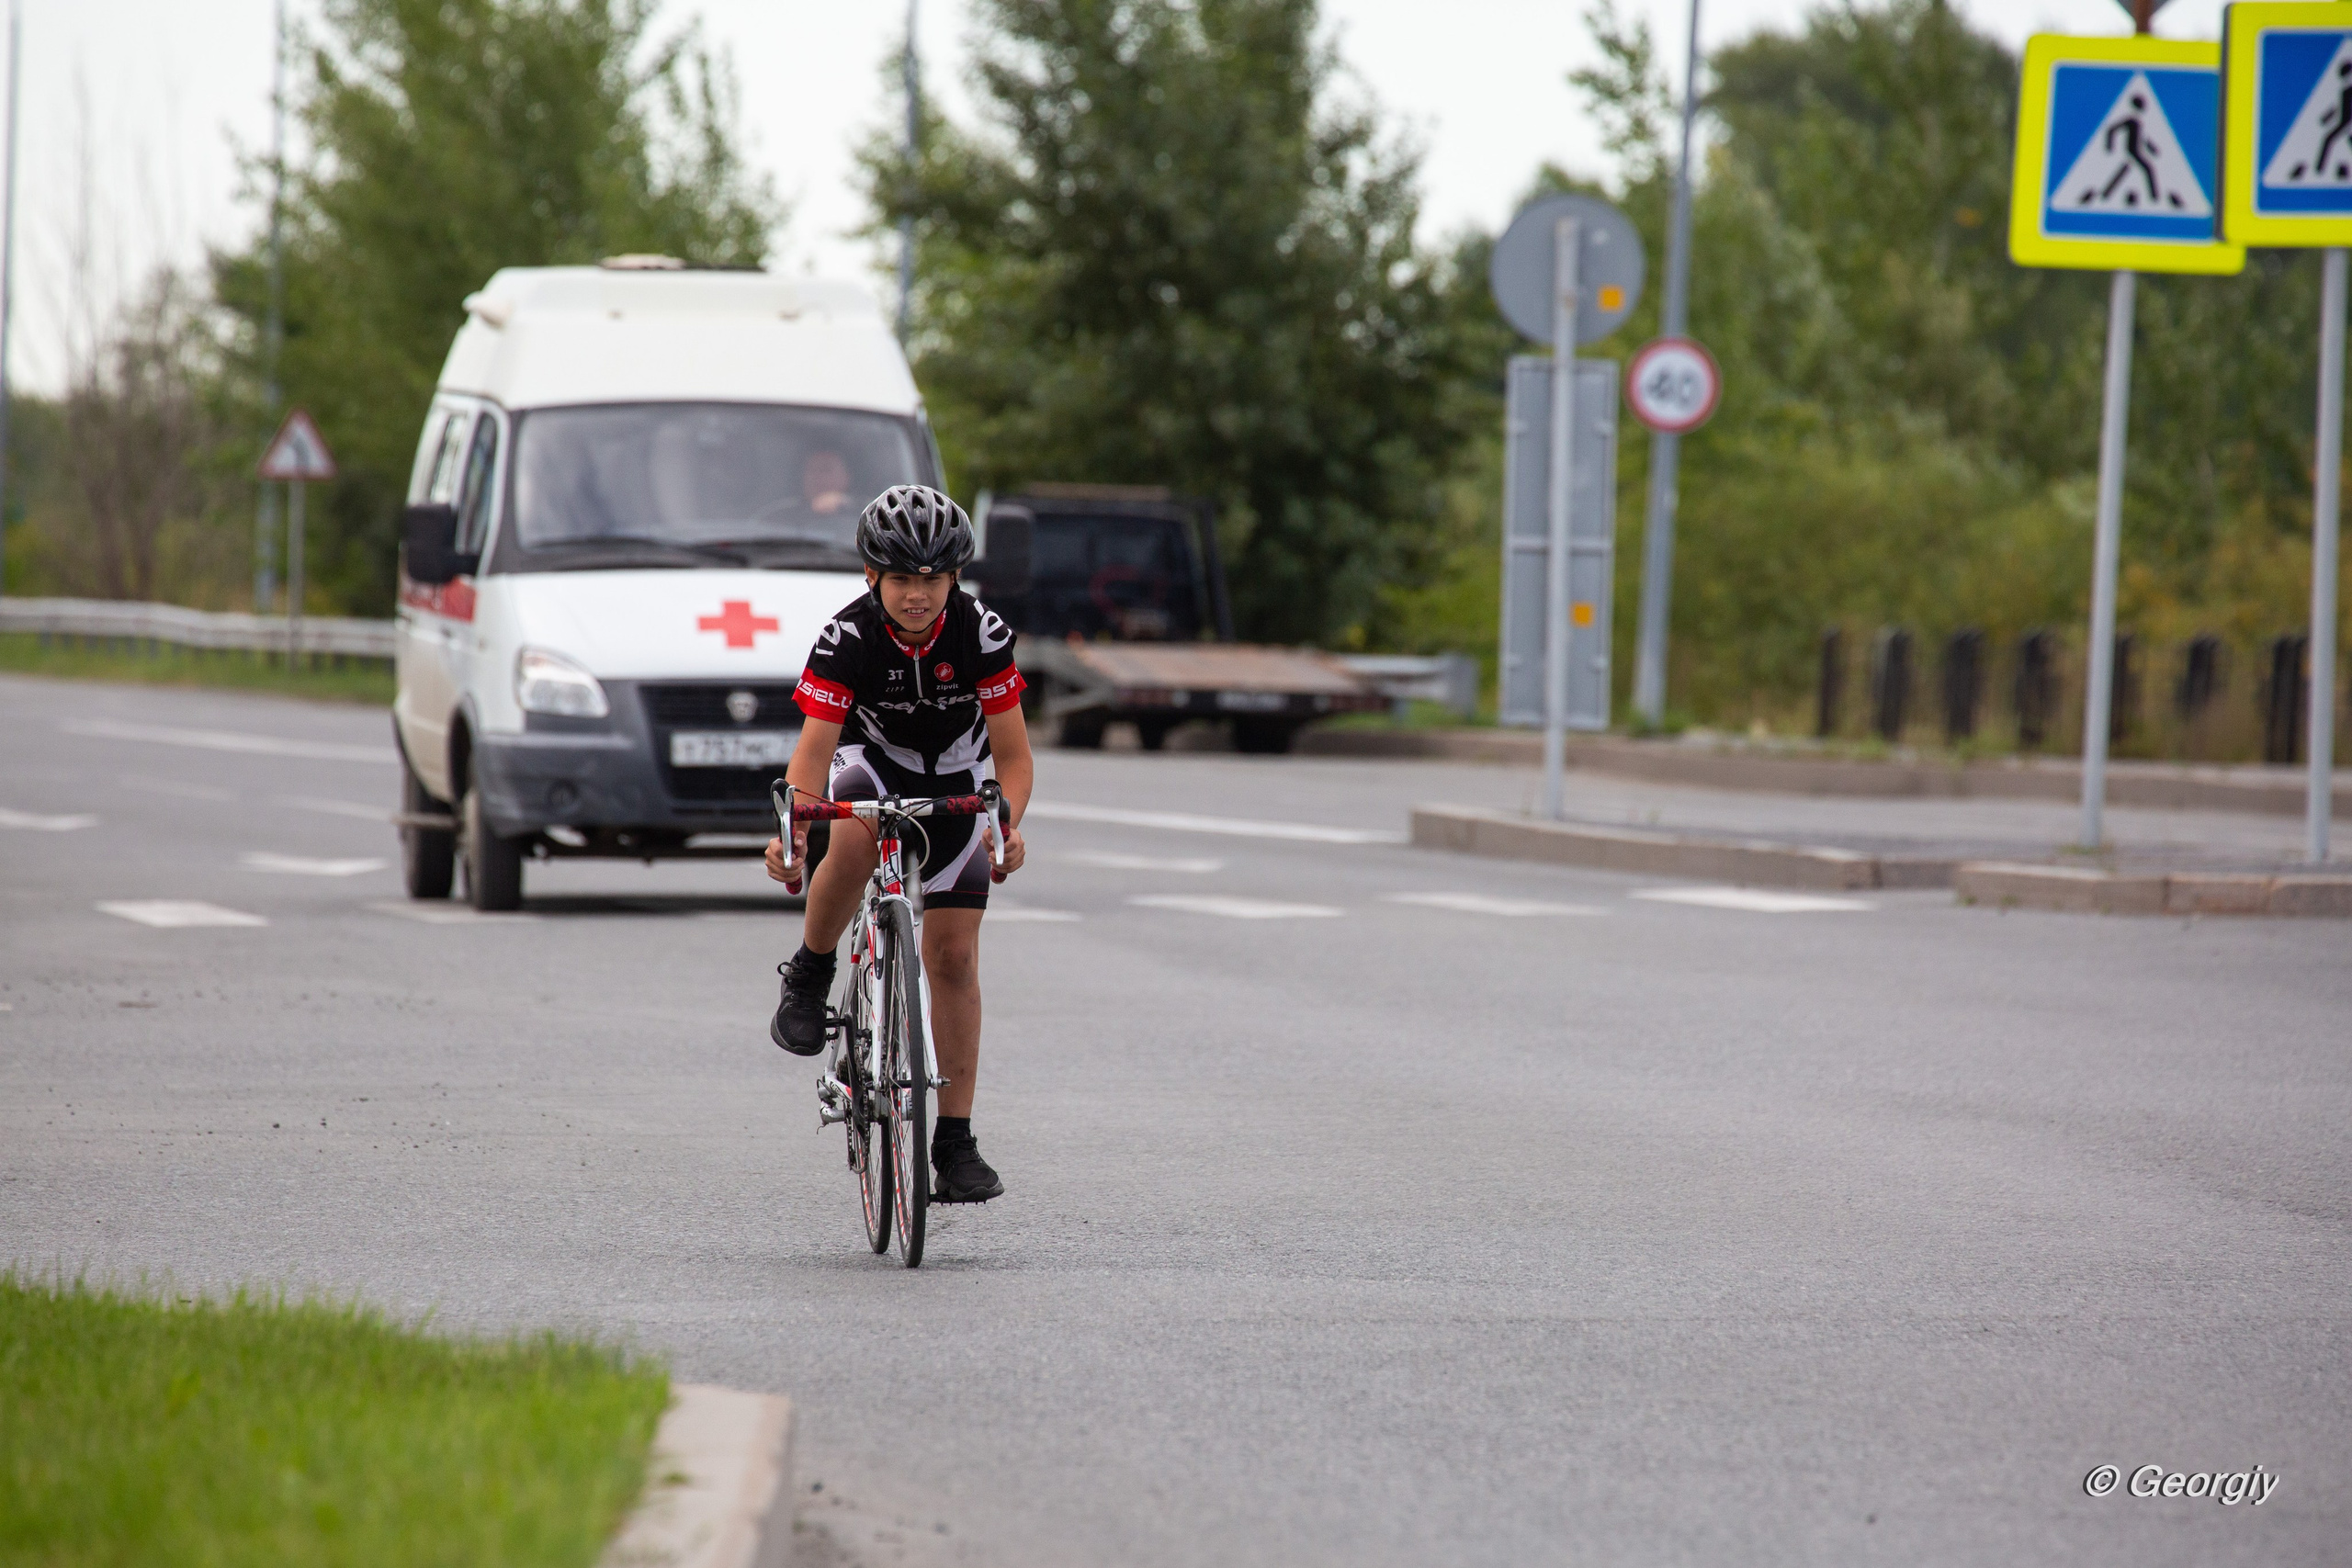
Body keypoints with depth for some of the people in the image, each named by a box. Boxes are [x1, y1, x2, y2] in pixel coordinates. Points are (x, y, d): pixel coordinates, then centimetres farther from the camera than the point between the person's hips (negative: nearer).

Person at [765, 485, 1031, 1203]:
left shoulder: (981, 634, -25)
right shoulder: (848, 638, -27)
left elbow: (1012, 755, -21)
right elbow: (814, 746, -31)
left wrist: (1007, 825, -41)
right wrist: (792, 830, -49)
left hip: (957, 782, 1)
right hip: (872, 765, -1)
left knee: (953, 954, -6)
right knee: (853, 843, -38)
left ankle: (955, 1140, 0)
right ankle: (809, 976, -12)